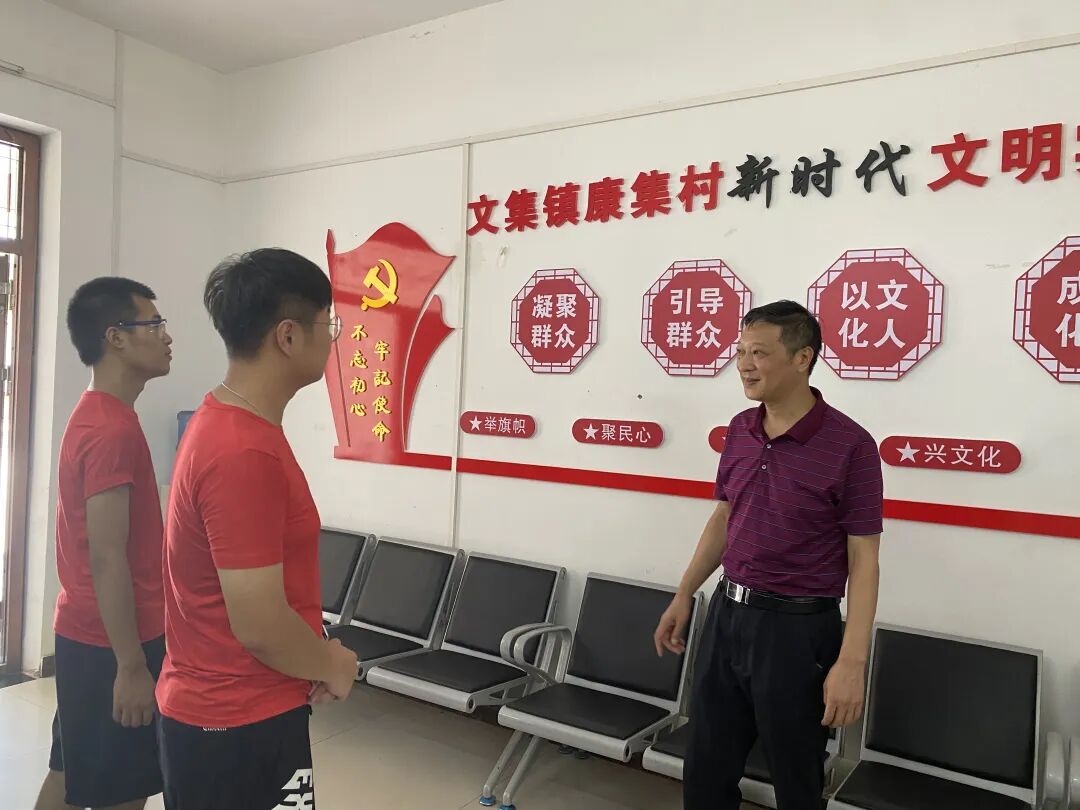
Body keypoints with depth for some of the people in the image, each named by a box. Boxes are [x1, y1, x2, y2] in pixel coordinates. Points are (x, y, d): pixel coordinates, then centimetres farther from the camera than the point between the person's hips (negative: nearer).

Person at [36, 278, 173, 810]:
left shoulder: (95, 416, 9)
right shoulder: (114, 430, -23)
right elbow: (107, 560, -24)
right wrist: (132, 665, -20)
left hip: (85, 633, 10)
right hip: (110, 643, -9)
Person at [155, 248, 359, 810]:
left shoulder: (222, 423, 4)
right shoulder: (245, 454, -27)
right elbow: (260, 625, -26)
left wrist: (316, 658, 8)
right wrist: (333, 665, -9)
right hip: (242, 727, -9)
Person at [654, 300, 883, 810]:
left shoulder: (849, 444, -15)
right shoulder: (739, 430, 3)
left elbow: (863, 560, -14)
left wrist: (851, 661, -18)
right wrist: (684, 595, 14)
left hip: (797, 628, -5)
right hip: (727, 615, 6)